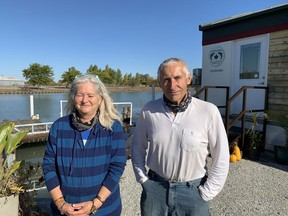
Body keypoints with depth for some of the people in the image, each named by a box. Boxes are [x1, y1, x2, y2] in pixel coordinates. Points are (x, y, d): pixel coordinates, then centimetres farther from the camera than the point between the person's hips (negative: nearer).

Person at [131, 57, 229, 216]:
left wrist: (204, 194, -5)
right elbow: (138, 148, 3)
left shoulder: (208, 111, -16)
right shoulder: (149, 110, -10)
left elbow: (221, 159, -8)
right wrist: (144, 181, 1)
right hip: (155, 188, 2)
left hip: (191, 190, -1)